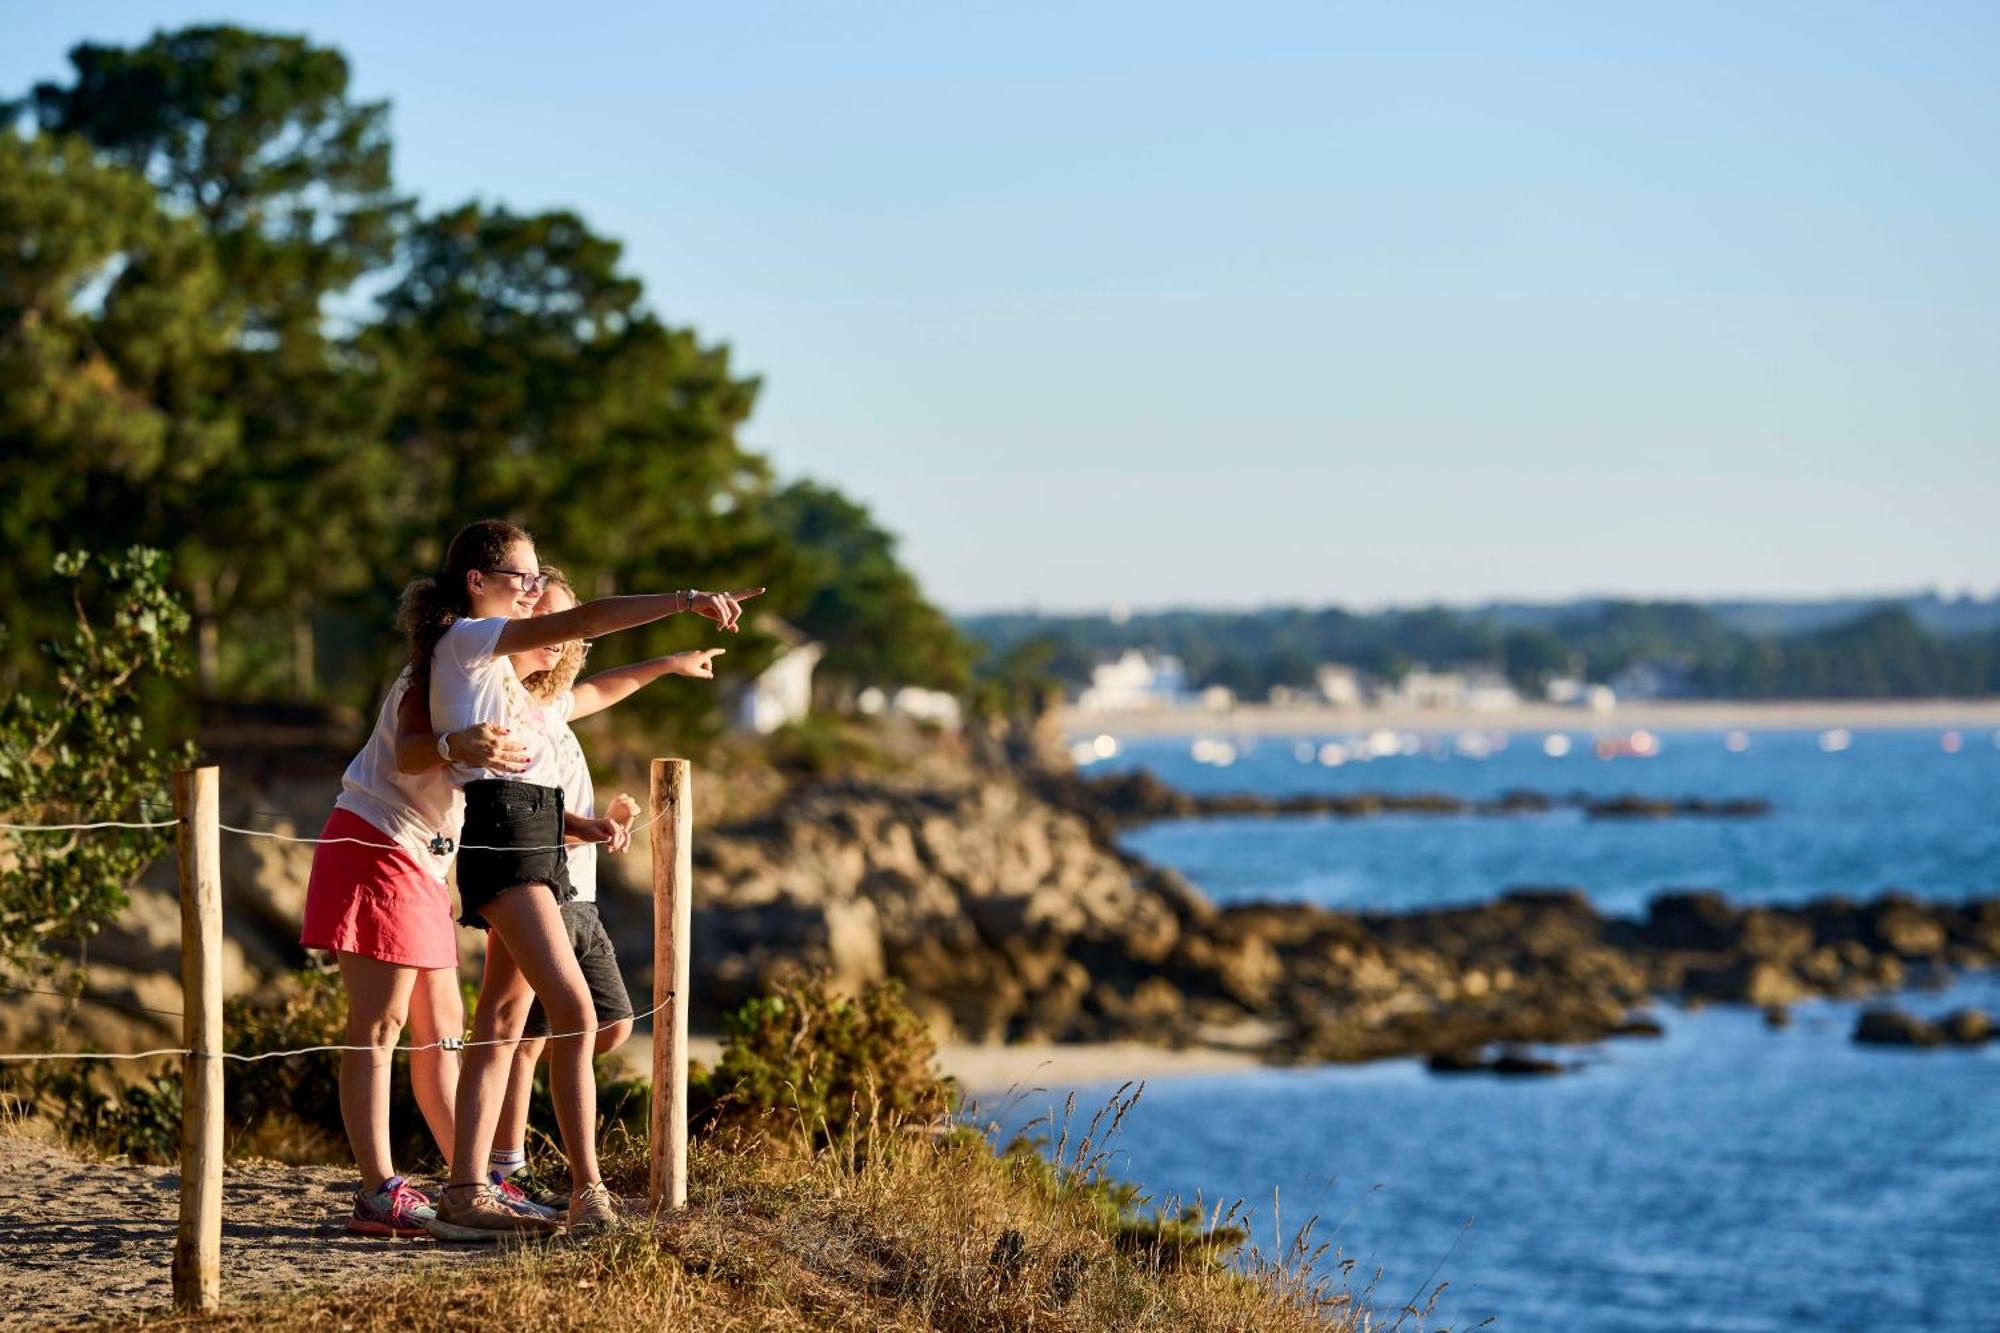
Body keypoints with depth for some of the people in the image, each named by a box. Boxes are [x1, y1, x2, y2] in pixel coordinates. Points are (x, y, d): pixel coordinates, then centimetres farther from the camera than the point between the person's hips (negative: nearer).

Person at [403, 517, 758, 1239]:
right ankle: (589, 1191, -17)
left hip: (536, 833, 10)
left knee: (503, 1019, 7)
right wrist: (688, 599, -22)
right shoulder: (466, 638, -5)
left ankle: (464, 1193, 8)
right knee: (573, 1010, -16)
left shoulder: (494, 659, 24)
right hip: (502, 831, -10)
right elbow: (585, 620, -16)